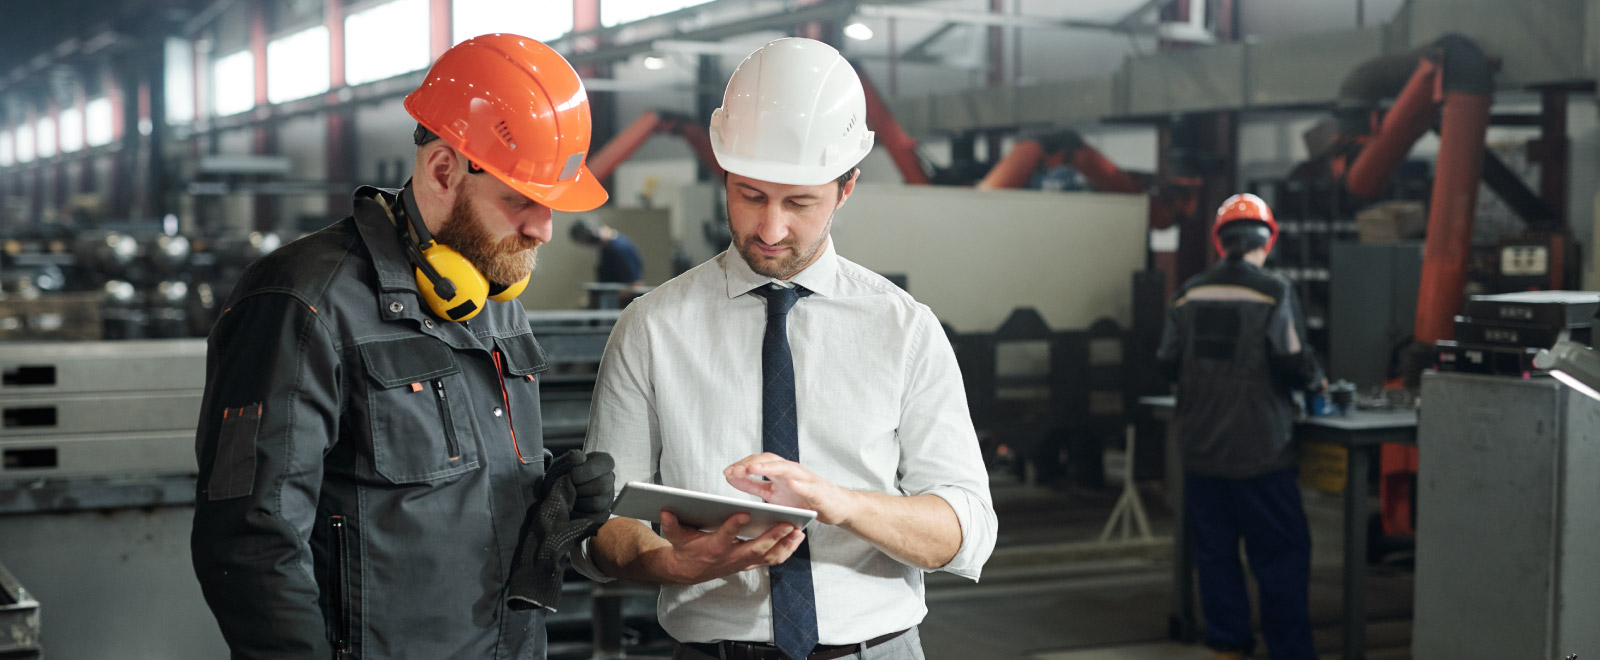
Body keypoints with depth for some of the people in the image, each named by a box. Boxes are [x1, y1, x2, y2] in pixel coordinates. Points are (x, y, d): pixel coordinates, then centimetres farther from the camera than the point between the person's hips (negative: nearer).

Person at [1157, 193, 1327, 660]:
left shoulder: (1191, 293, 2)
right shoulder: (1274, 292, -9)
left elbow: (1169, 363, 4)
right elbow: (1292, 363, -14)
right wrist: (1316, 379, 7)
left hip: (1201, 448, 4)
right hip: (1260, 449, -4)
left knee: (1215, 550, 11)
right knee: (1281, 552, 3)